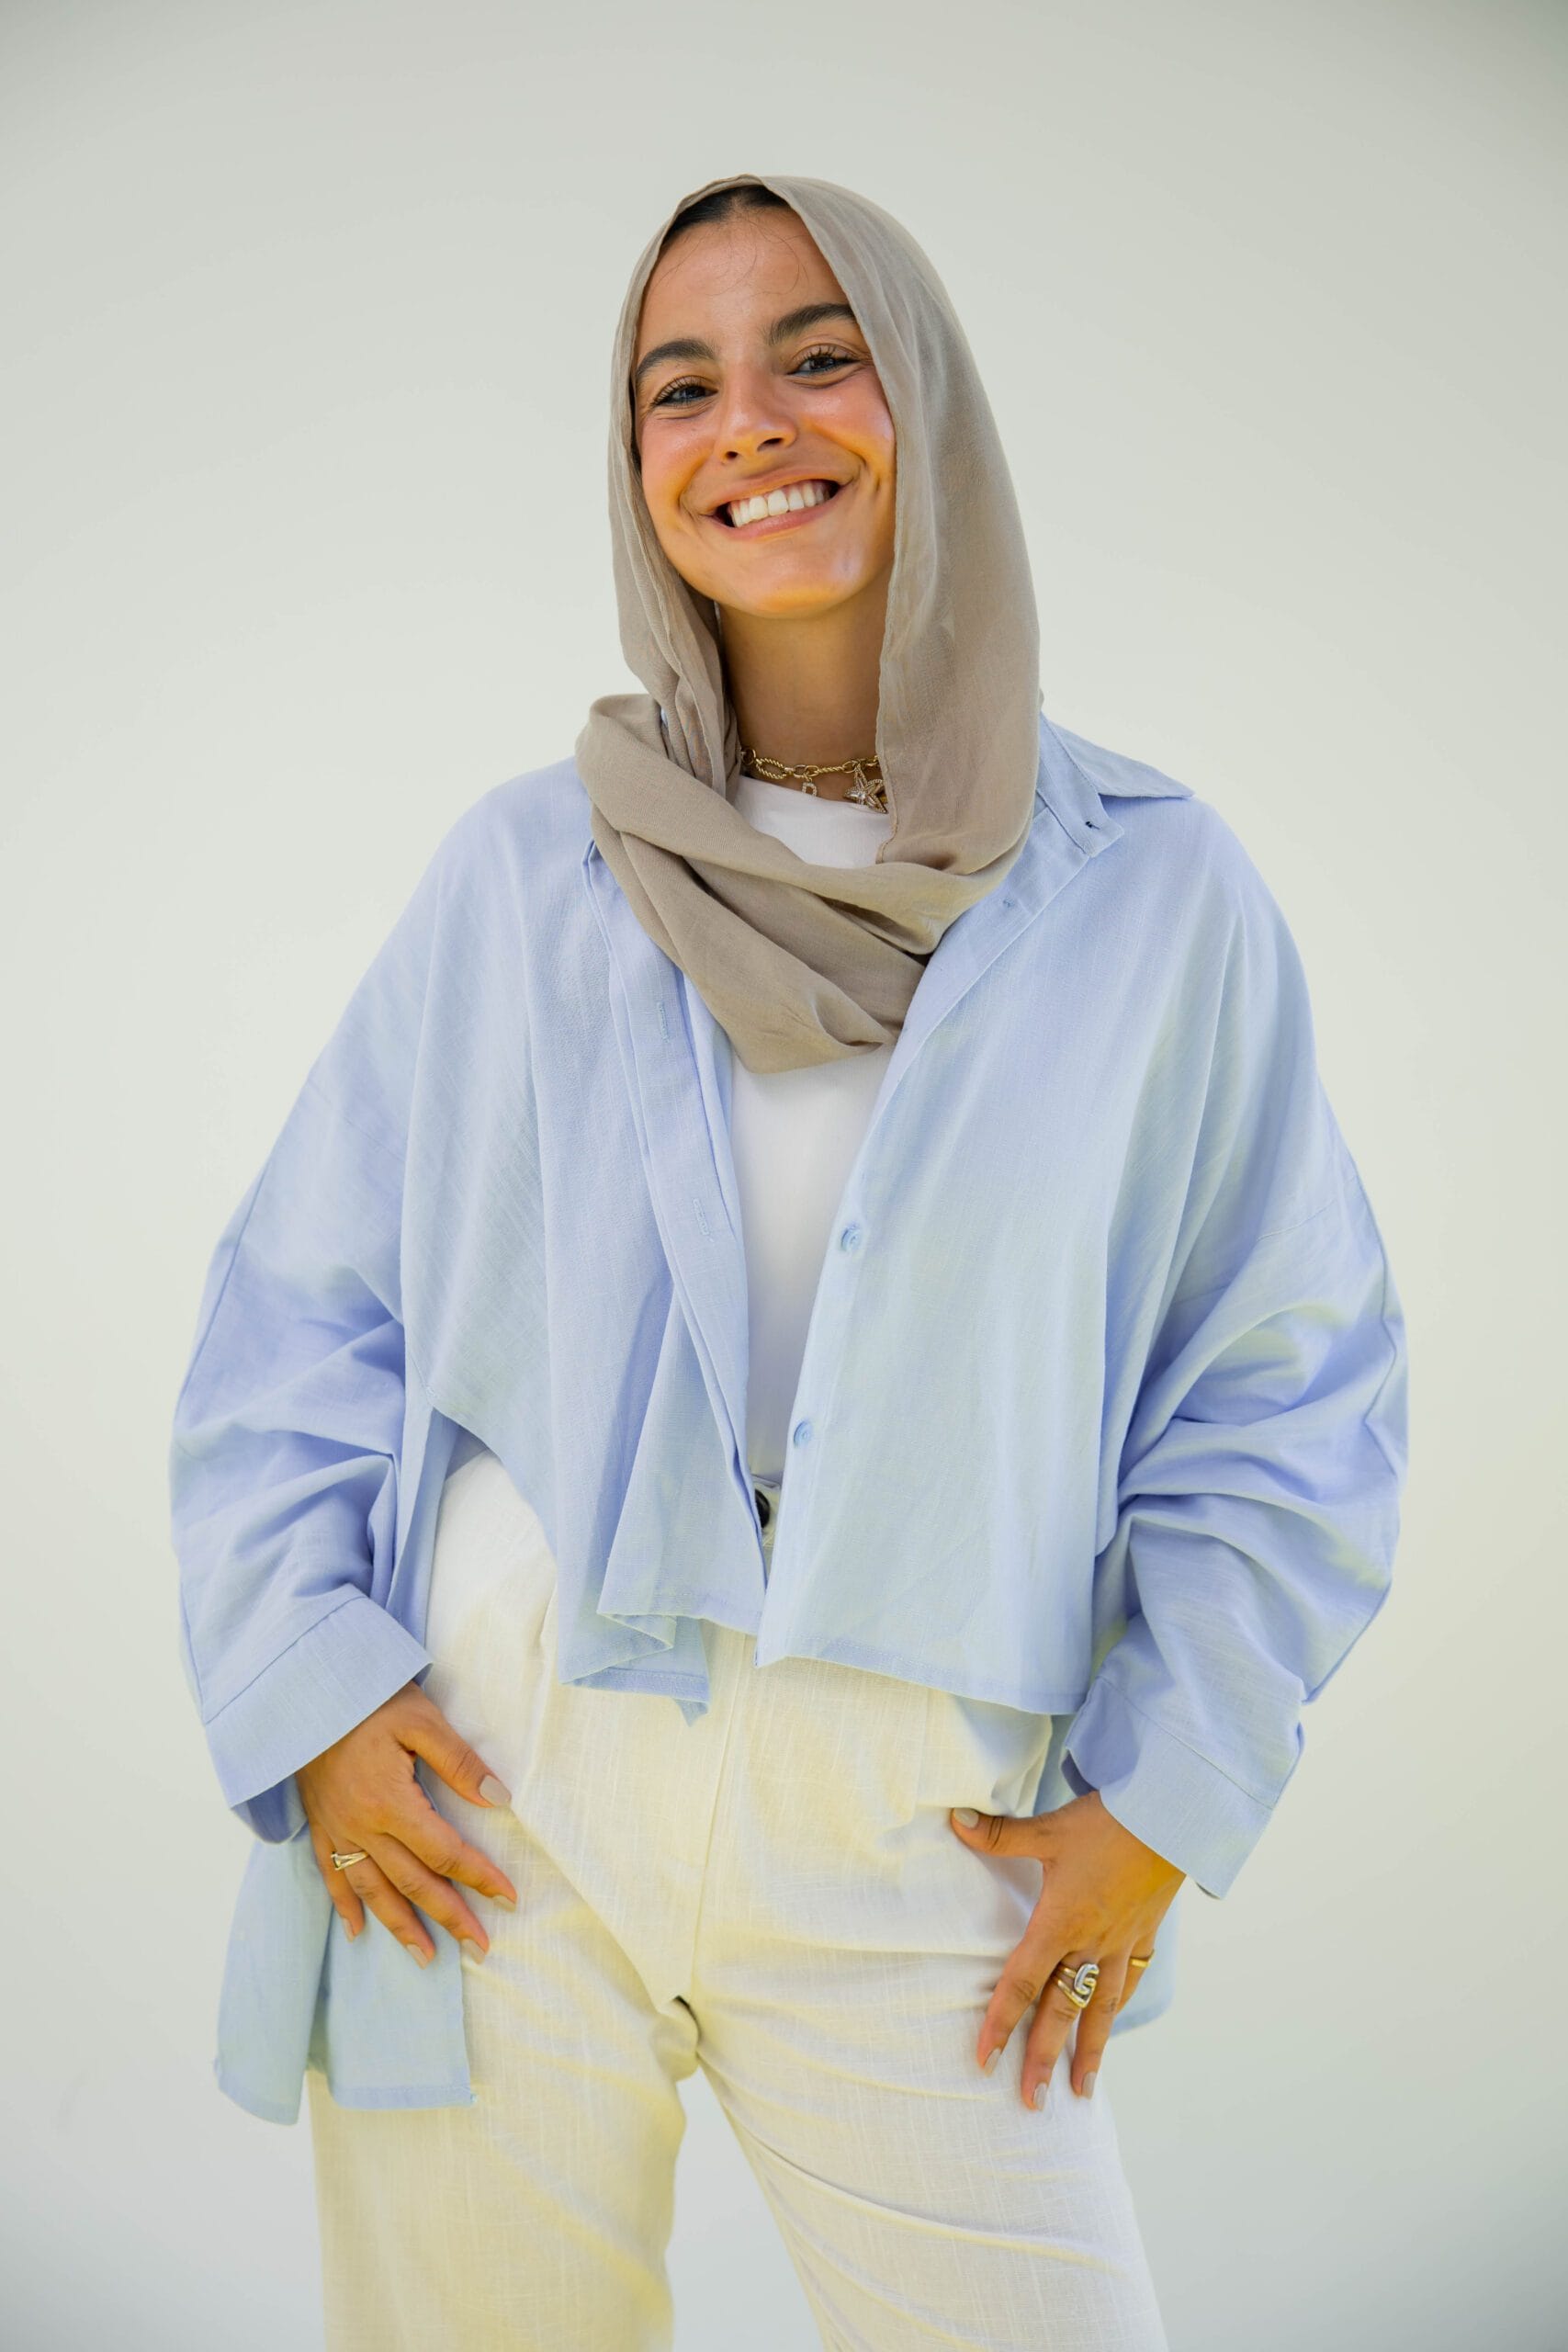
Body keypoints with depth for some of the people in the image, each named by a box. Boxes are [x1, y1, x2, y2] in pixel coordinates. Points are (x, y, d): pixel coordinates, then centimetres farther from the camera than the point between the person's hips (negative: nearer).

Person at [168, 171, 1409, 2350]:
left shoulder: (1152, 887, -1)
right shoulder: (520, 870, 1)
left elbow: (1292, 1375, 4)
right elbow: (299, 1304, 7)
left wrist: (1163, 1796, 0)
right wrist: (310, 1681, -3)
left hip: (906, 1841, 0)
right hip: (487, 1783, 1)